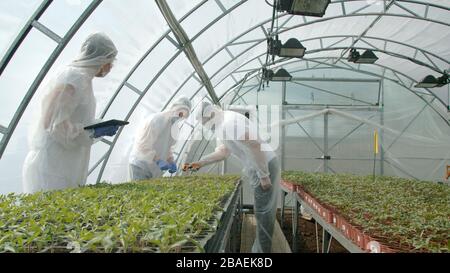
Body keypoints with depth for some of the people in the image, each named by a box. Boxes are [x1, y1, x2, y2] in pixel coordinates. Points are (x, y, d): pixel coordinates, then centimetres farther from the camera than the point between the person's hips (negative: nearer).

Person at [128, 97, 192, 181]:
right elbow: (142, 146, -20)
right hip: (140, 166, -7)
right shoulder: (154, 121, -18)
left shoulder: (173, 126, 7)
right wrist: (158, 161, -27)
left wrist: (171, 162, -3)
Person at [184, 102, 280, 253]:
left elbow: (254, 147, -27)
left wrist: (263, 176, -23)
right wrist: (200, 162, 15)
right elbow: (223, 152, 22)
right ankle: (260, 248, 27)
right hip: (260, 167, 10)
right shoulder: (223, 126, 13)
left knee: (263, 211, -3)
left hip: (265, 166, -10)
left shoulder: (230, 122, -21)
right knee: (263, 210, 16)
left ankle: (262, 250, 7)